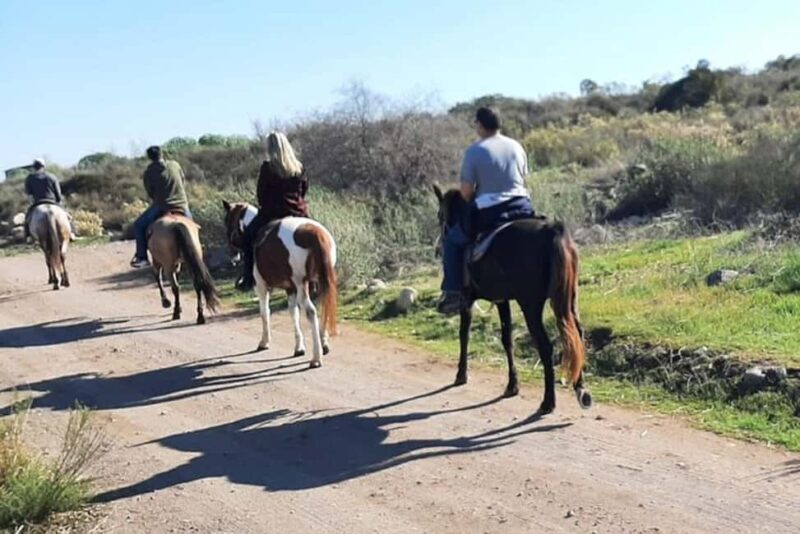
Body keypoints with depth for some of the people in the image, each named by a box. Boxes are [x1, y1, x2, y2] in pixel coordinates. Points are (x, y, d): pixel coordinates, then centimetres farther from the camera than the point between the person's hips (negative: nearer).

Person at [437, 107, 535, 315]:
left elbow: (466, 192, -5)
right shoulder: (516, 146, 9)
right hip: (522, 208, 5)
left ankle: (453, 293, 8)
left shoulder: (474, 151, -7)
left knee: (452, 241, 16)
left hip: (488, 214, -5)